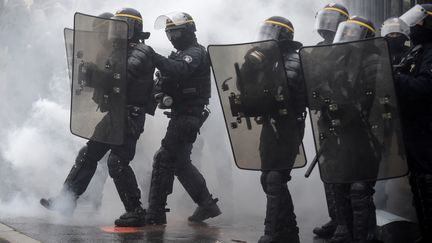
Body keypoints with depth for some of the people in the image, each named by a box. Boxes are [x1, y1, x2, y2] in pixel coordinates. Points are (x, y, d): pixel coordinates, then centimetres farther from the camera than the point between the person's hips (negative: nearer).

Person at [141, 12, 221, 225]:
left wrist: (154, 56, -39)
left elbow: (179, 71, -32)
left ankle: (155, 213, -9)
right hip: (183, 117, 10)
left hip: (186, 117, -10)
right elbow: (172, 76, 17)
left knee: (164, 160, -11)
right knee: (180, 162, 16)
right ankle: (207, 205, 22)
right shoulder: (182, 54, 22)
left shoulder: (195, 53, -11)